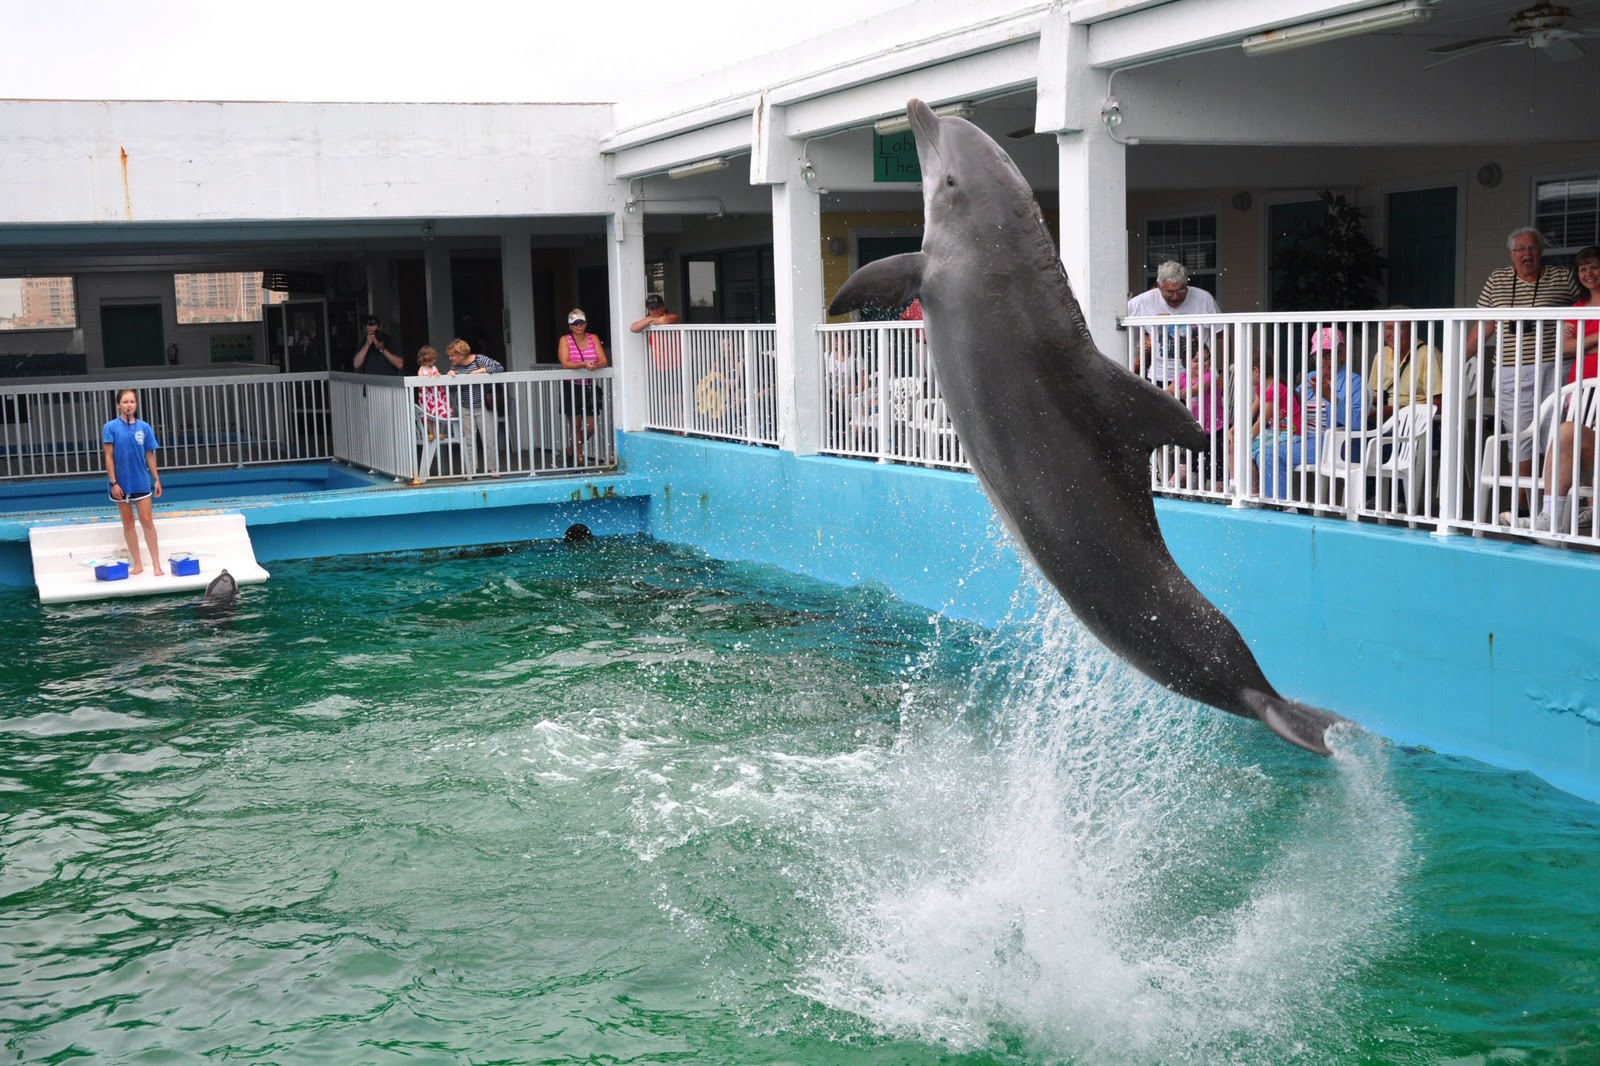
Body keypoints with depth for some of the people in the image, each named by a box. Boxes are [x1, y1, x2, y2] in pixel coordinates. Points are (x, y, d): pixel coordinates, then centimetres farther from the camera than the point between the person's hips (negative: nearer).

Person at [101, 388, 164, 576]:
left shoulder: (144, 427, 0)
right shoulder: (111, 427, -5)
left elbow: (150, 455, 5)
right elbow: (109, 457, -5)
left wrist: (157, 479, 4)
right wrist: (114, 483, -10)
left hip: (142, 482, 1)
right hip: (121, 483, -1)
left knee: (147, 521, -1)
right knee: (128, 523, 8)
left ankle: (156, 563, 2)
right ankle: (137, 563, 16)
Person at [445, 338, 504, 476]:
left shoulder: (480, 360, -10)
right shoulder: (455, 365, 3)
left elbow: (499, 368, -17)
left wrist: (481, 370, -24)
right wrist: (450, 374, -12)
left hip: (483, 407, -4)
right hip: (464, 409, 4)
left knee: (489, 438, -2)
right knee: (469, 440, 3)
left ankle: (493, 468, 6)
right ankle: (471, 470, 7)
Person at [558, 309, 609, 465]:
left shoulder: (593, 338, 5)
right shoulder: (565, 340, -2)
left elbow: (604, 361, -5)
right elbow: (565, 363, -16)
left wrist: (595, 365, -28)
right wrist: (584, 364, -32)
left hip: (590, 387, 3)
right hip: (573, 387, -3)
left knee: (591, 426, 4)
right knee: (576, 424, 1)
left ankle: (573, 450, 28)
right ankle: (579, 457, 12)